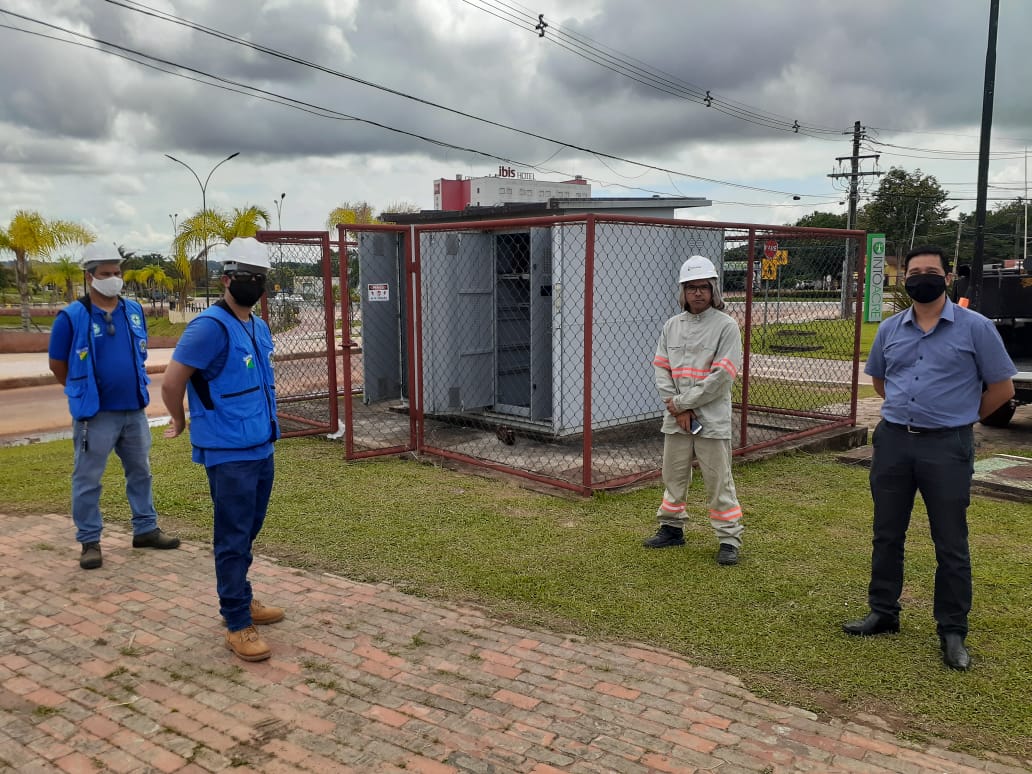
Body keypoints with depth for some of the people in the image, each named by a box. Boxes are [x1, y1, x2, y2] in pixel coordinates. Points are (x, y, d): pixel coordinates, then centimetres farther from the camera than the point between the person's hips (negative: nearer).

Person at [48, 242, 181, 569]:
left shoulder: (134, 310, 5)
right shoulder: (72, 316, -10)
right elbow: (57, 364, -1)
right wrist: (84, 393, 7)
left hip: (134, 410, 5)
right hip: (95, 415, -5)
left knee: (140, 472, 15)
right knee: (88, 480, 3)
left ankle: (145, 529, 28)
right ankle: (89, 541, 14)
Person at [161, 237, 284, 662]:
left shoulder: (259, 327, 11)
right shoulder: (211, 326, -16)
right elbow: (171, 381, -15)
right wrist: (180, 422, 0)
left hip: (262, 448, 8)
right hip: (228, 454, -8)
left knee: (248, 533, 18)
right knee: (234, 540, -1)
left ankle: (240, 600, 33)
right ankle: (238, 626, 7)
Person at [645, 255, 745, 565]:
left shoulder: (726, 325, -6)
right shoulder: (672, 325, 9)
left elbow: (723, 376, -14)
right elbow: (661, 369, 5)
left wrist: (684, 402, -12)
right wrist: (677, 408, -8)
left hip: (712, 419, -5)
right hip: (675, 416, 5)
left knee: (718, 481, 0)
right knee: (673, 476, 15)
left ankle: (729, 539, 10)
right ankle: (671, 528, 30)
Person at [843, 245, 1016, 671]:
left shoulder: (975, 327, -5)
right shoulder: (890, 329, 7)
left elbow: (1001, 387, 0)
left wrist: (957, 417, 5)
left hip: (946, 448, -4)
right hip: (892, 442, 4)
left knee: (951, 545, 4)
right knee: (886, 535, 13)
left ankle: (952, 632, 16)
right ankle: (883, 613, 27)